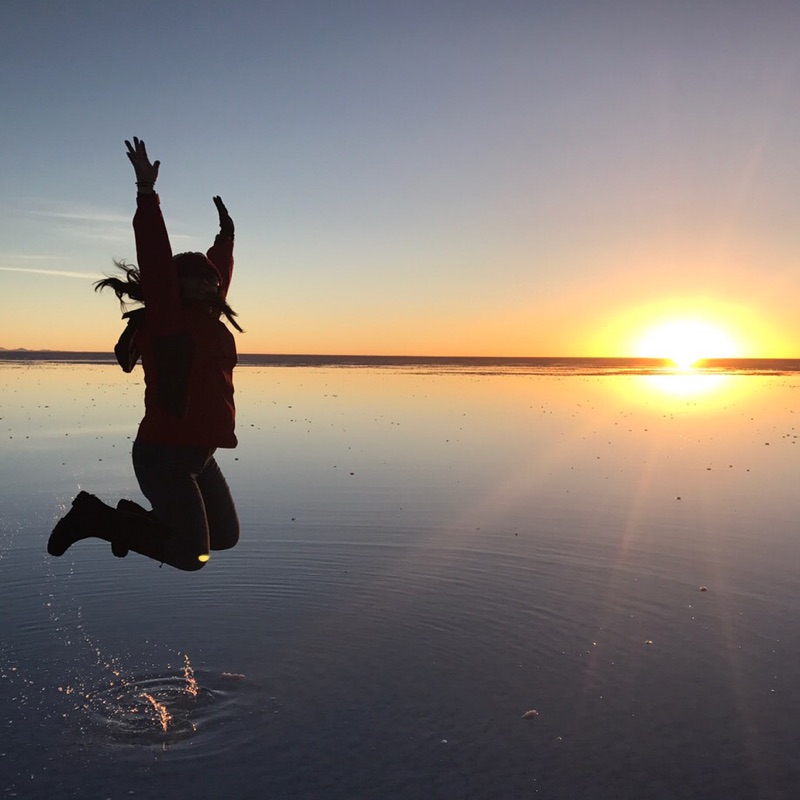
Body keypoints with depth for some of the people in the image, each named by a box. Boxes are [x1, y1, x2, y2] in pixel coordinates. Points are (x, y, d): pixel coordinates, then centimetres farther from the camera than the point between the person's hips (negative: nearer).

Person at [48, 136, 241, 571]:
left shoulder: (208, 319, 12)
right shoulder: (166, 316, -9)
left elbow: (219, 272, 28)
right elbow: (155, 258, -19)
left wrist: (225, 235, 36)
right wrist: (147, 191, -23)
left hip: (198, 454, 9)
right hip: (164, 454, -9)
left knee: (225, 535, 18)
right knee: (191, 555, -8)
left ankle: (137, 519, 27)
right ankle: (95, 517, 5)